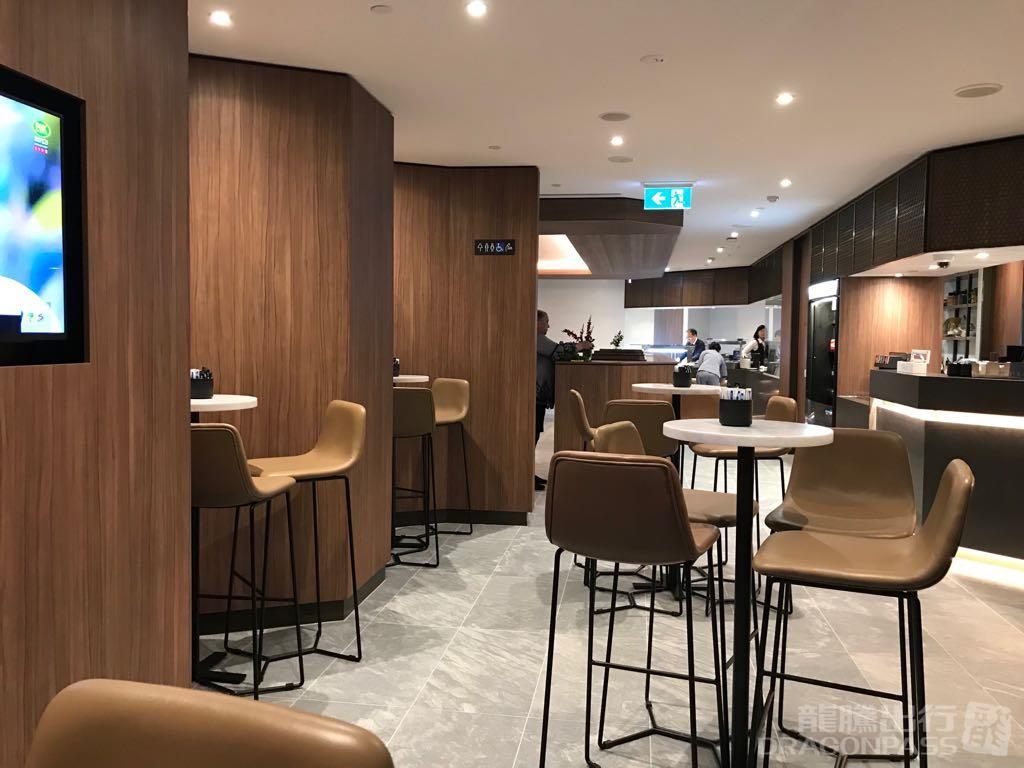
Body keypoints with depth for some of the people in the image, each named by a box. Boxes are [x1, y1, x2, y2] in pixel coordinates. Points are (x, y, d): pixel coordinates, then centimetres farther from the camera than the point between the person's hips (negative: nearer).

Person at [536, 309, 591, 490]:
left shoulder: (539, 339, 21)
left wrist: (577, 347, 13)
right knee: (532, 434, -9)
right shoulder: (536, 338, -12)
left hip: (538, 395, 11)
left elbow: (553, 352, 22)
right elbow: (559, 351, -15)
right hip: (535, 394, -11)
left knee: (534, 434, 12)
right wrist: (581, 346, -2)